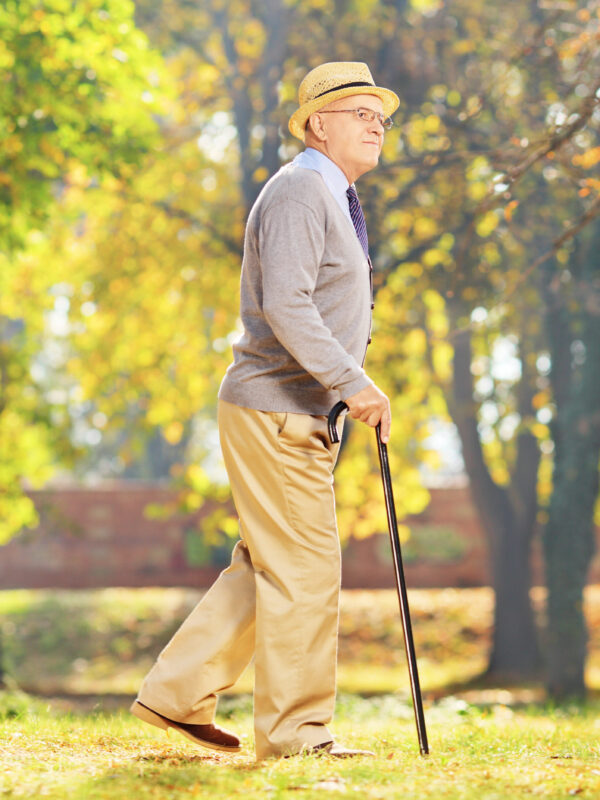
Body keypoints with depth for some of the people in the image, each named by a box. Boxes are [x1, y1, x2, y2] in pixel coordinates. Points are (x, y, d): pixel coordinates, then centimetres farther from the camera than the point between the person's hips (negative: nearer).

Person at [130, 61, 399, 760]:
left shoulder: (332, 199, 20)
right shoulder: (298, 192, -13)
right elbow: (283, 304, -25)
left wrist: (350, 389, 19)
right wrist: (352, 382, -26)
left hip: (299, 415, 10)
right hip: (274, 412, -10)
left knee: (264, 570, 12)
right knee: (303, 572, -7)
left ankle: (177, 695, 17)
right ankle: (294, 732, 0)